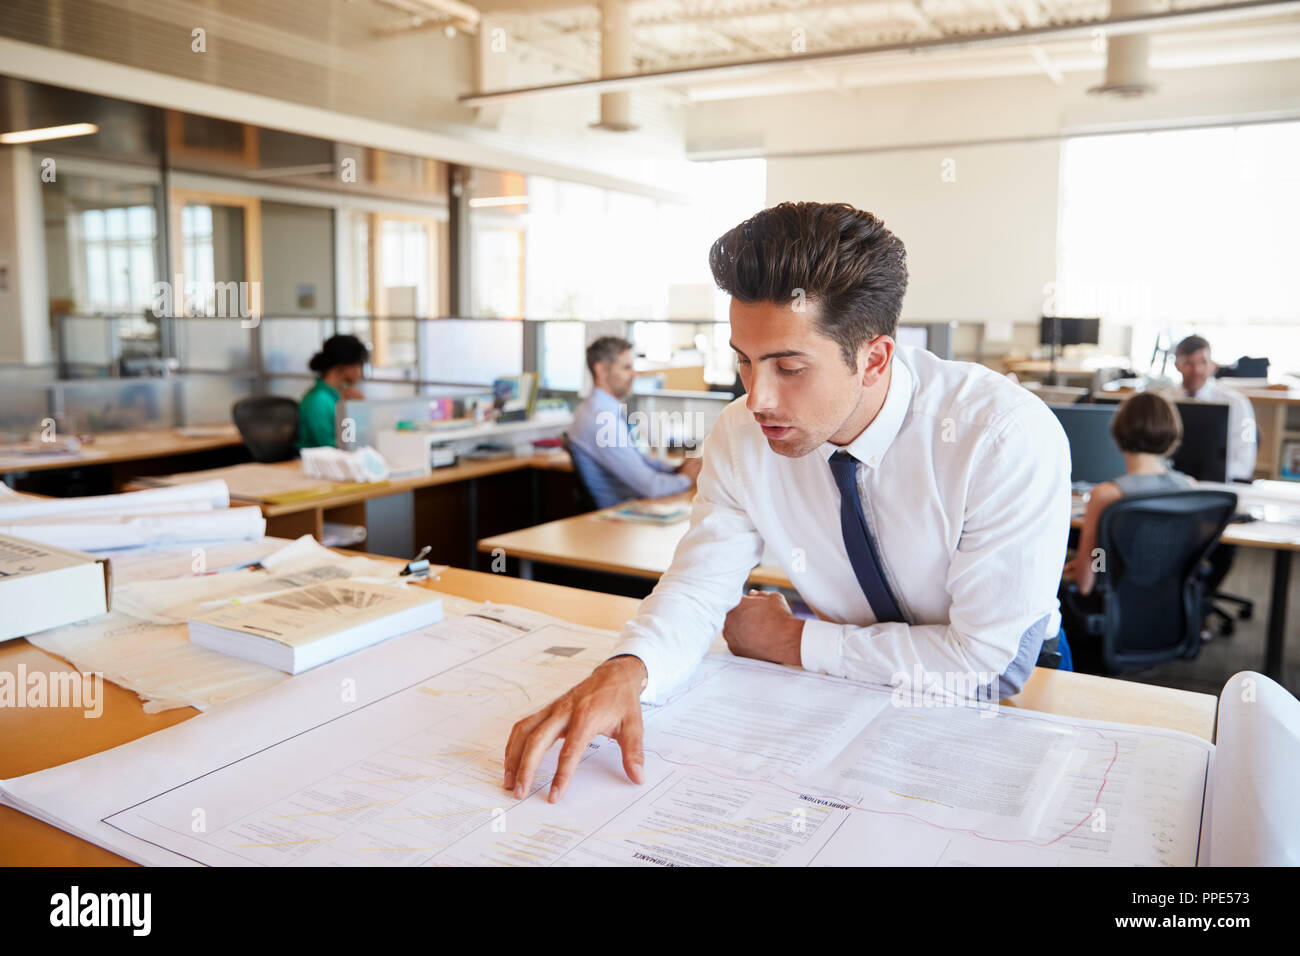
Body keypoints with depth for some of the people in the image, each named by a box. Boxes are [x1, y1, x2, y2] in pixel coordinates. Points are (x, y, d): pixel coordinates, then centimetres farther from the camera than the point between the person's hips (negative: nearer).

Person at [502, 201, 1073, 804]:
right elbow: (697, 587, -11)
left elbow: (981, 657, -25)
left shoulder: (1009, 440, -28)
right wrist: (624, 672, -34)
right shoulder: (741, 437, -16)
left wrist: (794, 642, -18)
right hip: (843, 687, 3)